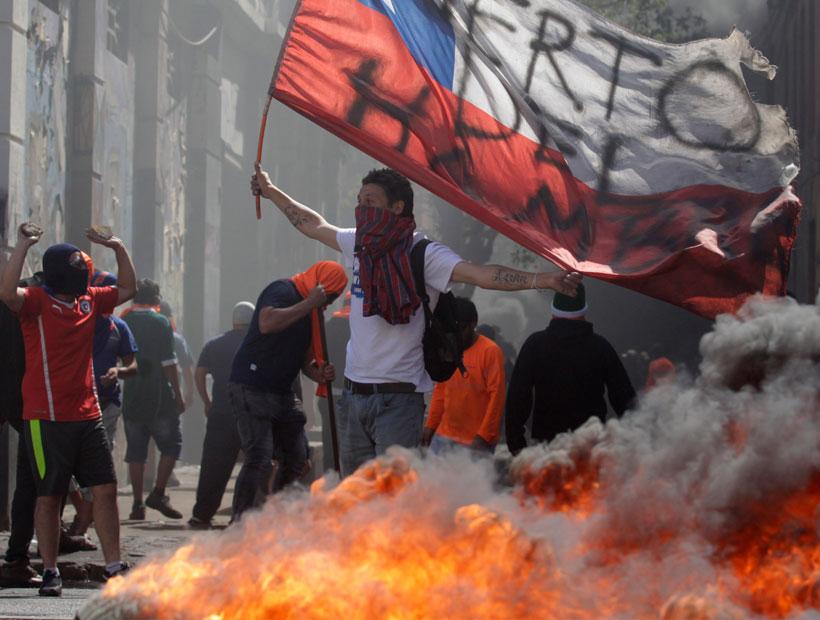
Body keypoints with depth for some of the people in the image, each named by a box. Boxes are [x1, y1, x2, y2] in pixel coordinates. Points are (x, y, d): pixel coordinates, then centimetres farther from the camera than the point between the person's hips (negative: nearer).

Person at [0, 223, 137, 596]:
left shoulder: (89, 300, 11)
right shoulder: (36, 302, -8)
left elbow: (127, 289, 27)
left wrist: (118, 249, 16)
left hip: (88, 415, 6)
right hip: (47, 418, -6)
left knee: (106, 488, 2)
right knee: (49, 495, 1)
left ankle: (113, 567, 7)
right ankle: (50, 572, 9)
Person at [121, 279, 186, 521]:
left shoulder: (123, 322, 5)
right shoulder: (160, 322, -8)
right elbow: (168, 362, -12)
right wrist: (178, 394, -6)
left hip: (131, 398, 4)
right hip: (159, 398, -4)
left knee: (136, 451, 8)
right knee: (171, 444, 7)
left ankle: (137, 504, 5)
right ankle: (158, 493, -6)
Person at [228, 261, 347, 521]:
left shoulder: (309, 310, 17)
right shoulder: (282, 291, -11)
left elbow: (304, 356, 24)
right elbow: (267, 323, -33)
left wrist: (317, 374, 1)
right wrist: (309, 304, -25)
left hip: (283, 393, 10)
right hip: (252, 389, -10)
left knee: (295, 459, 7)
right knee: (259, 459, -17)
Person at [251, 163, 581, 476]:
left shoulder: (423, 253, -10)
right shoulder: (359, 244, 11)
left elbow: (478, 273, -22)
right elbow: (314, 225, 29)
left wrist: (542, 279, -36)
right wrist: (271, 192, 40)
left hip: (397, 398, -7)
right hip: (353, 393, 7)